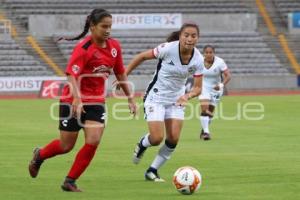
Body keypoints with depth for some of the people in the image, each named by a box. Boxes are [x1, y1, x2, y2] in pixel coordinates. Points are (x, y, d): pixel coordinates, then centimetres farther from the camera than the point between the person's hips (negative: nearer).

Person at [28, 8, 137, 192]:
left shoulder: (114, 46, -1)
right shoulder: (83, 48, -19)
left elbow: (120, 74, 12)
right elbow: (72, 75, -27)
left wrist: (130, 99, 12)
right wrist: (77, 99, -42)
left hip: (97, 102, 5)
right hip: (74, 101, -5)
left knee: (93, 142, -12)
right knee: (66, 146, 6)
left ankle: (70, 182, 2)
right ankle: (39, 156, 39)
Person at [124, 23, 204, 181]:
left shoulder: (198, 59, -11)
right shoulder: (168, 49, -22)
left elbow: (197, 88, -6)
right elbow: (142, 57, -10)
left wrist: (187, 96, -28)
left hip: (176, 101, 4)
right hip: (155, 98, -4)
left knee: (173, 139, -7)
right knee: (157, 138, -14)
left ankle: (152, 171, 14)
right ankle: (143, 143, 24)